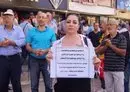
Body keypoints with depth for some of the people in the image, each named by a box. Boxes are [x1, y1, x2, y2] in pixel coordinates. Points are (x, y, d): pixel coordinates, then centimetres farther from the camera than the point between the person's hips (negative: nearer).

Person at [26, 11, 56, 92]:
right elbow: (27, 46, 1)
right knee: (34, 84, 12)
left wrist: (45, 51, -19)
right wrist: (34, 51, -19)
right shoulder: (31, 31, 1)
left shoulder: (51, 31, 0)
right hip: (34, 60, 1)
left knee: (49, 84, 8)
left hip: (47, 59, 0)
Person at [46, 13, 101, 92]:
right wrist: (50, 60, -14)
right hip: (62, 85, 1)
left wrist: (96, 64, -15)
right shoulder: (57, 44, -1)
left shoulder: (86, 41, -3)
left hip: (82, 84, -1)